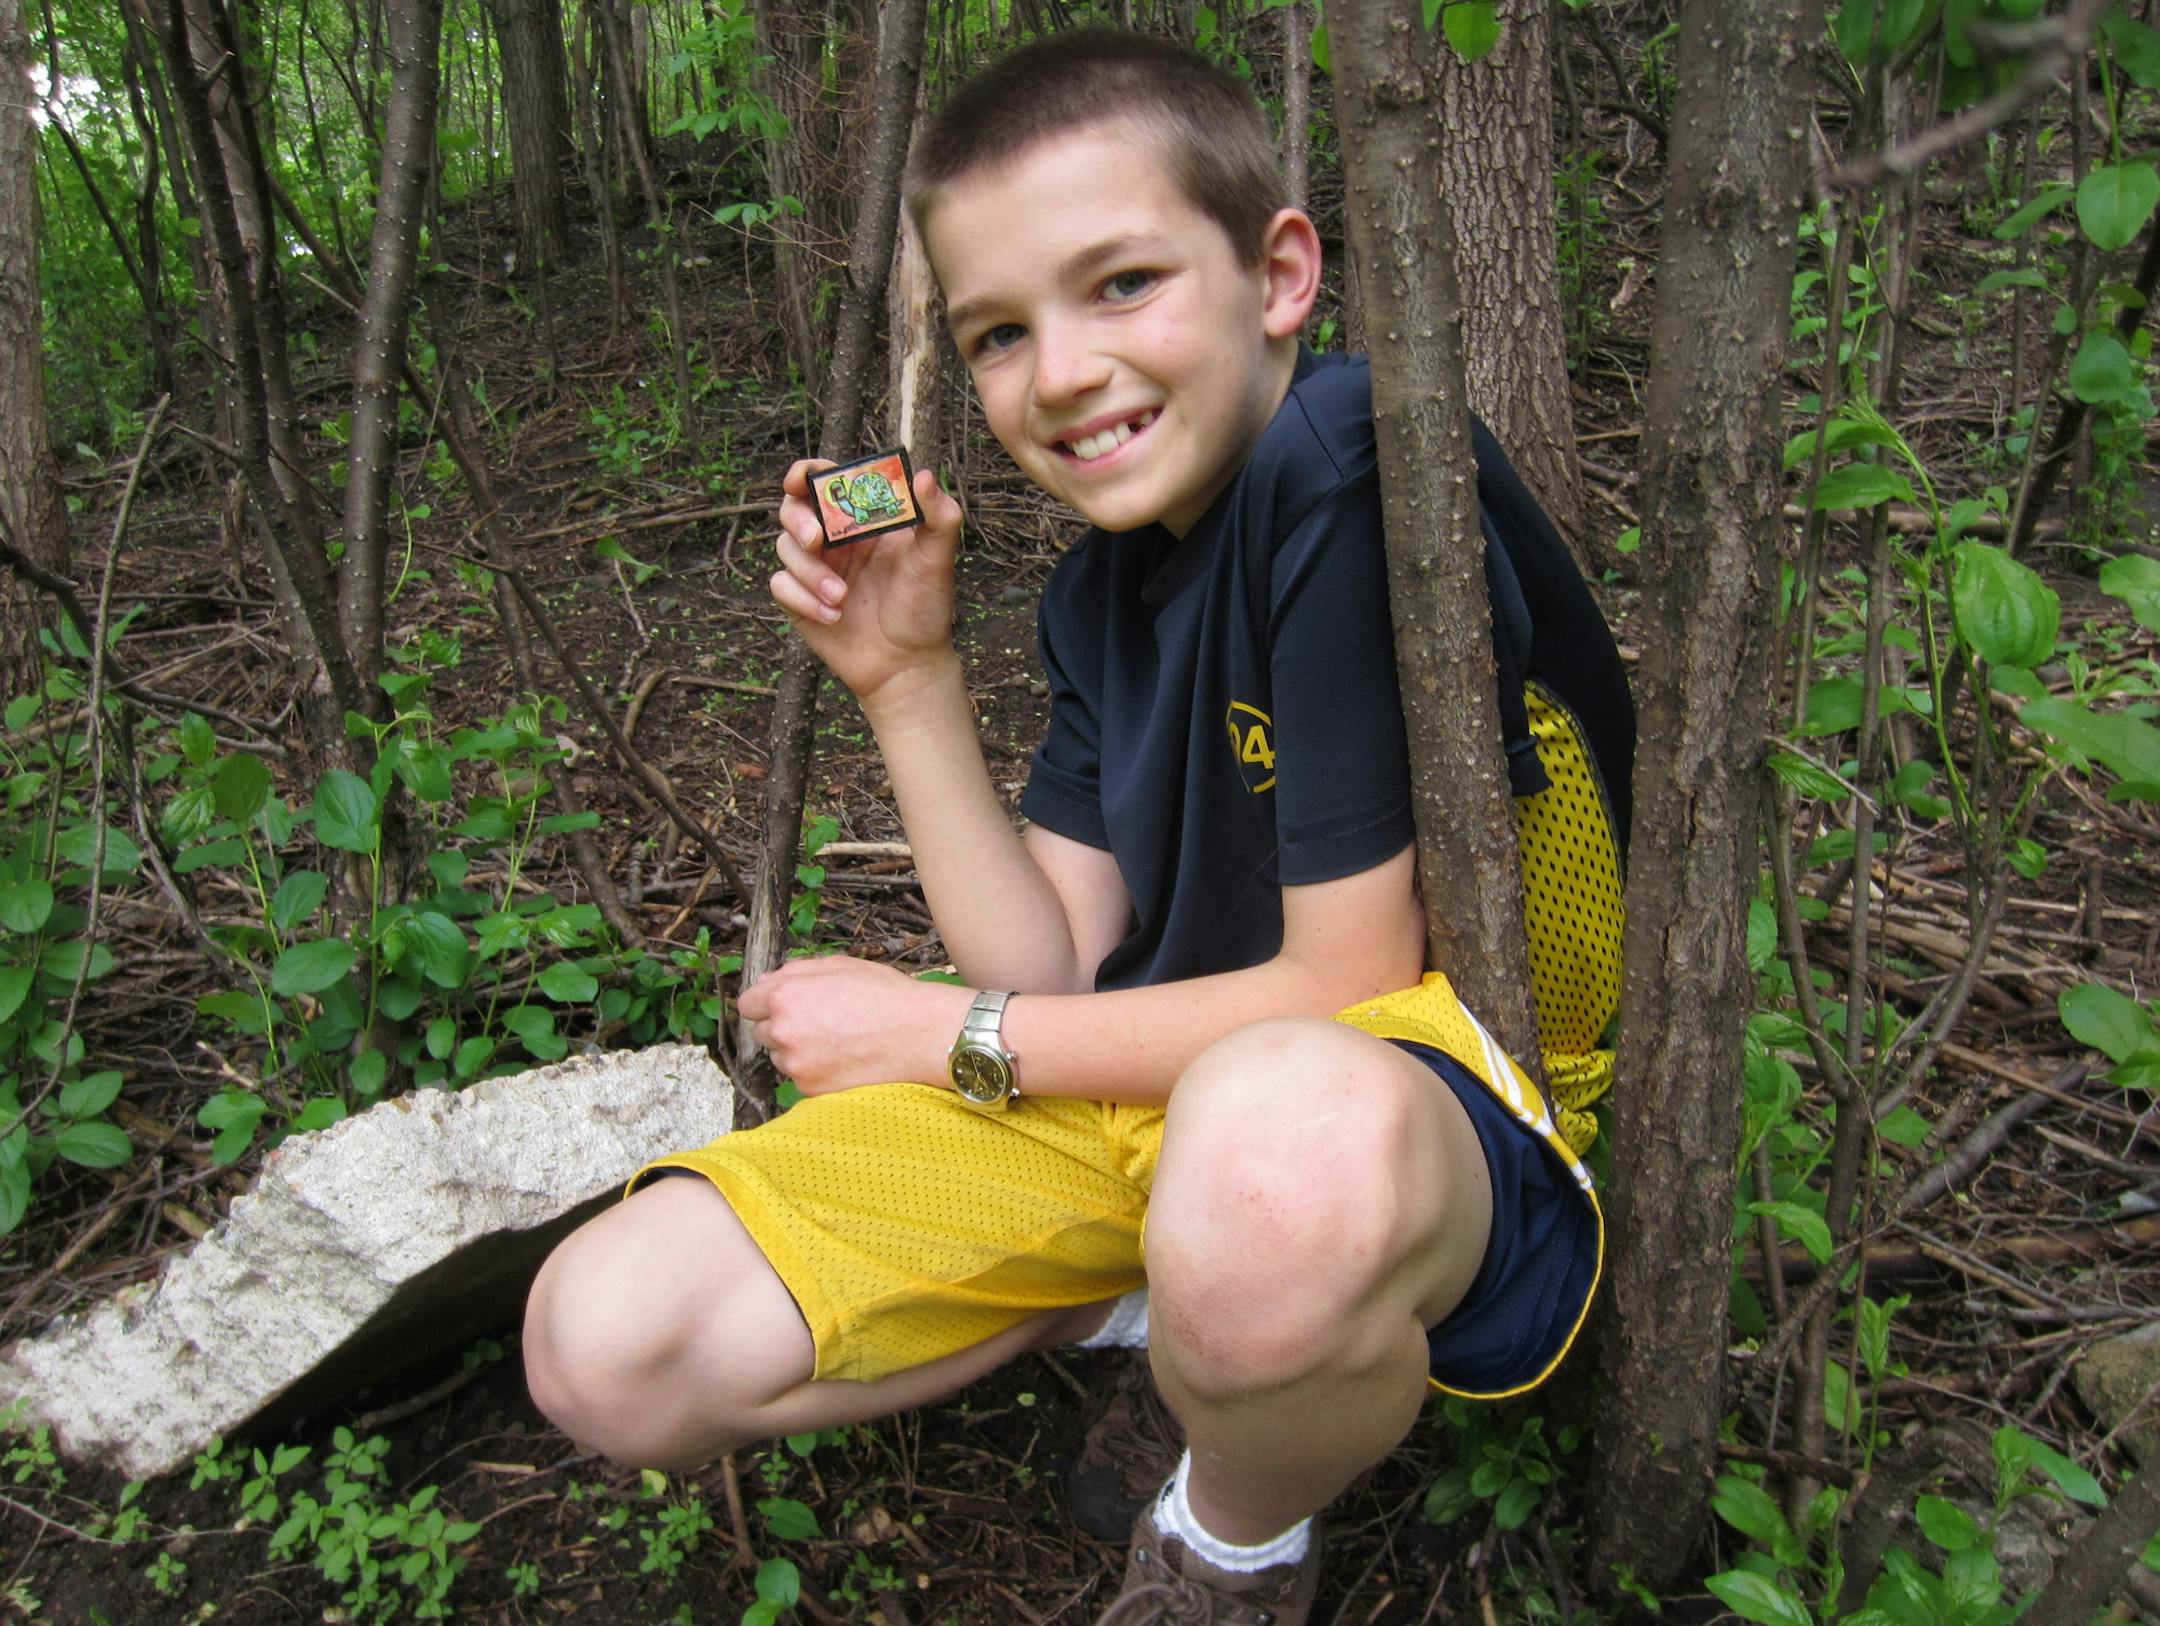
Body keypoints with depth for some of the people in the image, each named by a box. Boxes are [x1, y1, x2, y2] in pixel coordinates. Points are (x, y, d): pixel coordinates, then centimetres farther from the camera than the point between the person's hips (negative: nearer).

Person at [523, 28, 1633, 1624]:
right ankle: (1171, 1290, 9)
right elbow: (1057, 970, 3)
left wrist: (954, 1035, -8)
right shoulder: (1102, 586, 6)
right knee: (608, 1342, -9)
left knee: (1276, 1143, -45)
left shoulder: (1355, 466, -19)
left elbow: (1346, 985, -18)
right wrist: (910, 679, -6)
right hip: (1152, 1083, 6)